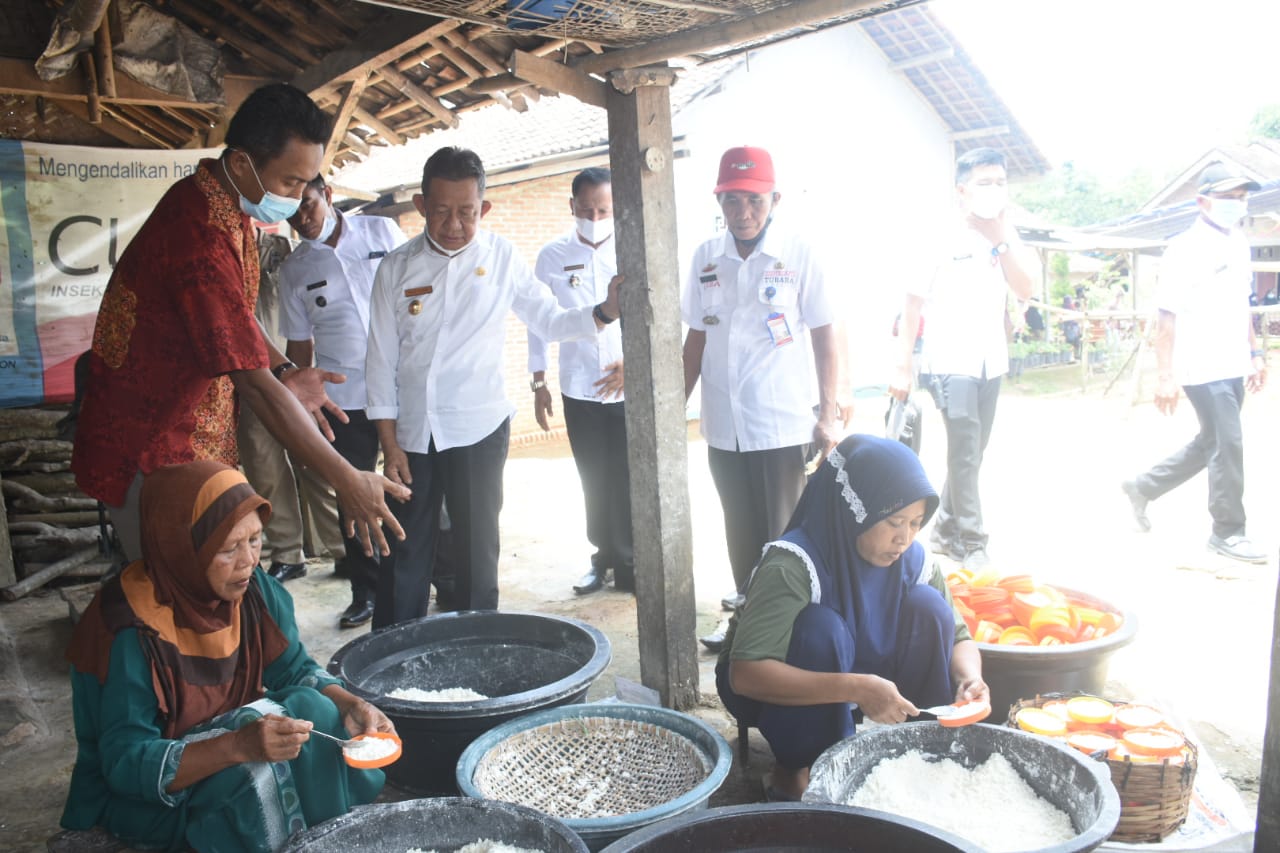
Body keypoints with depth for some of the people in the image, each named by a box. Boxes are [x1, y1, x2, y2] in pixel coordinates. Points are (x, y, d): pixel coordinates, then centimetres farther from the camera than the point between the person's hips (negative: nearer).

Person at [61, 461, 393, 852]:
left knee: (314, 711, -20)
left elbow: (295, 671, -3)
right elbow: (126, 763, -27)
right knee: (252, 769, -31)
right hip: (136, 792, -5)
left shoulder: (252, 588, -13)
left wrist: (350, 705, -24)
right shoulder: (130, 631, -28)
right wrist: (240, 746, -42)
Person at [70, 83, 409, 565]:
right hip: (150, 453, -9)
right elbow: (253, 384, -31)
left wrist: (284, 373, 2)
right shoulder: (201, 237, -28)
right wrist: (345, 481, -29)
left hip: (196, 442, 9)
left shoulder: (229, 205, 3)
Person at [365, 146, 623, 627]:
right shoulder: (397, 268, 2)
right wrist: (389, 444, -1)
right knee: (404, 556, 7)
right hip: (411, 434, 1)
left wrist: (605, 312, -14)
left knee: (476, 554, 6)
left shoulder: (501, 257, 1)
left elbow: (550, 322, 5)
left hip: (478, 430, -1)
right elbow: (381, 359, 3)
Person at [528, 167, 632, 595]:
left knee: (627, 480, -1)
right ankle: (605, 558, 26)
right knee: (594, 481, 9)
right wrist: (539, 383, 7)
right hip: (578, 388, 2)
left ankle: (628, 564, 15)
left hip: (630, 386, -1)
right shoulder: (552, 256, 3)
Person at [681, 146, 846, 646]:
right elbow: (696, 339, 11)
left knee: (783, 536, 5)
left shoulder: (799, 256, -5)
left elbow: (826, 337, -3)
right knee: (741, 532, 16)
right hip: (723, 426, 4)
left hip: (784, 426, -4)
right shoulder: (705, 258, 5)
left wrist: (830, 413, -7)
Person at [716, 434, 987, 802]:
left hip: (855, 681, 5)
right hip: (769, 687, -4)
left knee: (927, 606, -18)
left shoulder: (911, 558, -12)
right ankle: (794, 772, -15)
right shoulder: (792, 565, -31)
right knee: (822, 628, -36)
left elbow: (958, 636, -1)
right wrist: (856, 688, -47)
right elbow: (745, 674, -39)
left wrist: (968, 677, -25)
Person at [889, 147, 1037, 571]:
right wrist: (903, 367, -6)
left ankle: (945, 529, 25)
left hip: (992, 363, 6)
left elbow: (1025, 289, -8)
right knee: (965, 453, -10)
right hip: (950, 362, -6)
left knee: (971, 454, 11)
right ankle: (972, 544, -2)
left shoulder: (1007, 240, 7)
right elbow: (912, 305, -4)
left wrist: (1001, 232, -14)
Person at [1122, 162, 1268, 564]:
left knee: (1211, 444, 15)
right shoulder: (1185, 250, -13)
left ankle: (1143, 486, 30)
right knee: (1228, 446, -3)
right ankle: (1228, 532, 12)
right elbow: (1167, 317, -15)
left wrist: (1255, 353, 17)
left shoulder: (1239, 242, 11)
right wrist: (1166, 376, -19)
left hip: (1234, 367, 8)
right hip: (1203, 369, -8)